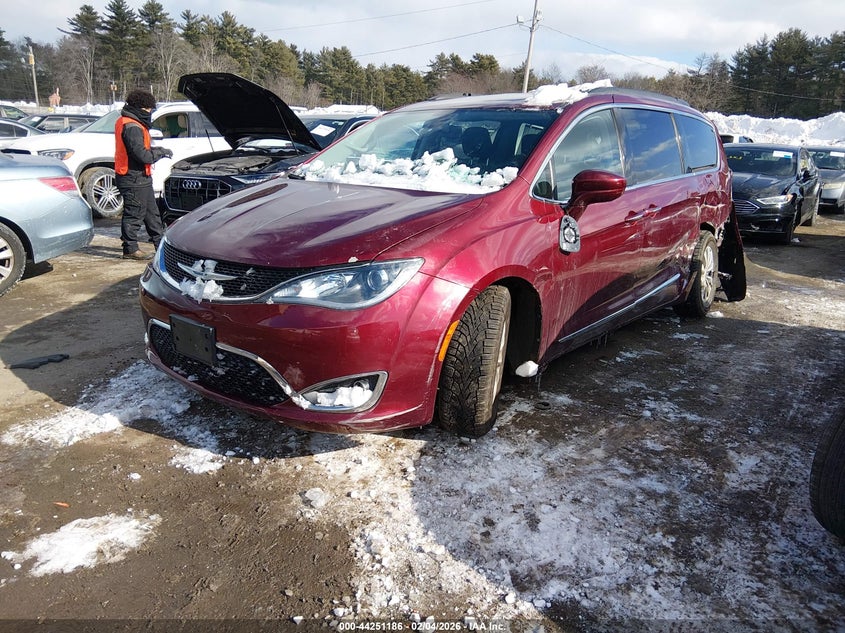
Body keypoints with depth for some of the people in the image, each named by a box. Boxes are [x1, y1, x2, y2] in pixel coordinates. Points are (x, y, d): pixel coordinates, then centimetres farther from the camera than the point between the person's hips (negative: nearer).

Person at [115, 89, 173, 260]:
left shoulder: (125, 122, 15)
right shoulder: (132, 127, -19)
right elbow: (142, 155, -24)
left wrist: (157, 150, 4)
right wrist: (161, 152, -10)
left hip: (141, 178, 11)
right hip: (134, 178, -11)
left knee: (151, 212, 17)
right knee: (134, 214, -3)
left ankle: (161, 243, 26)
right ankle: (130, 249, 5)